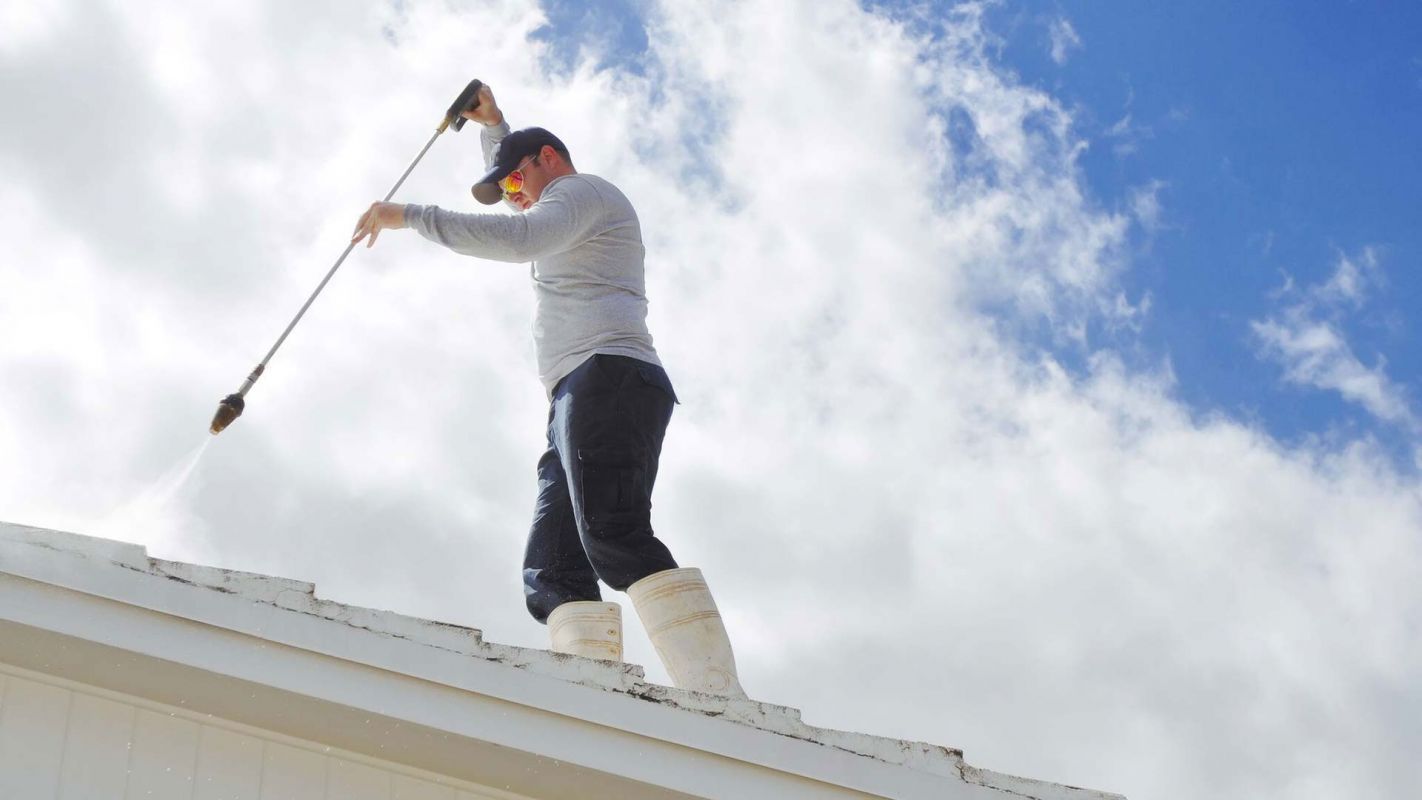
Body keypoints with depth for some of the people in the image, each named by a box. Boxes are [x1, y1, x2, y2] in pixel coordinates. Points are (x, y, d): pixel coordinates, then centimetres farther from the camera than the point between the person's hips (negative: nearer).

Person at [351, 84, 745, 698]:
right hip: (580, 400, 10)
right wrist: (492, 125, 50)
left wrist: (409, 216, -11)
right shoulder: (573, 222, 40)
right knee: (552, 571, -9)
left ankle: (720, 702, -42)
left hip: (608, 376, -10)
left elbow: (520, 238, -13)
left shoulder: (583, 189, 9)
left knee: (614, 538, -29)